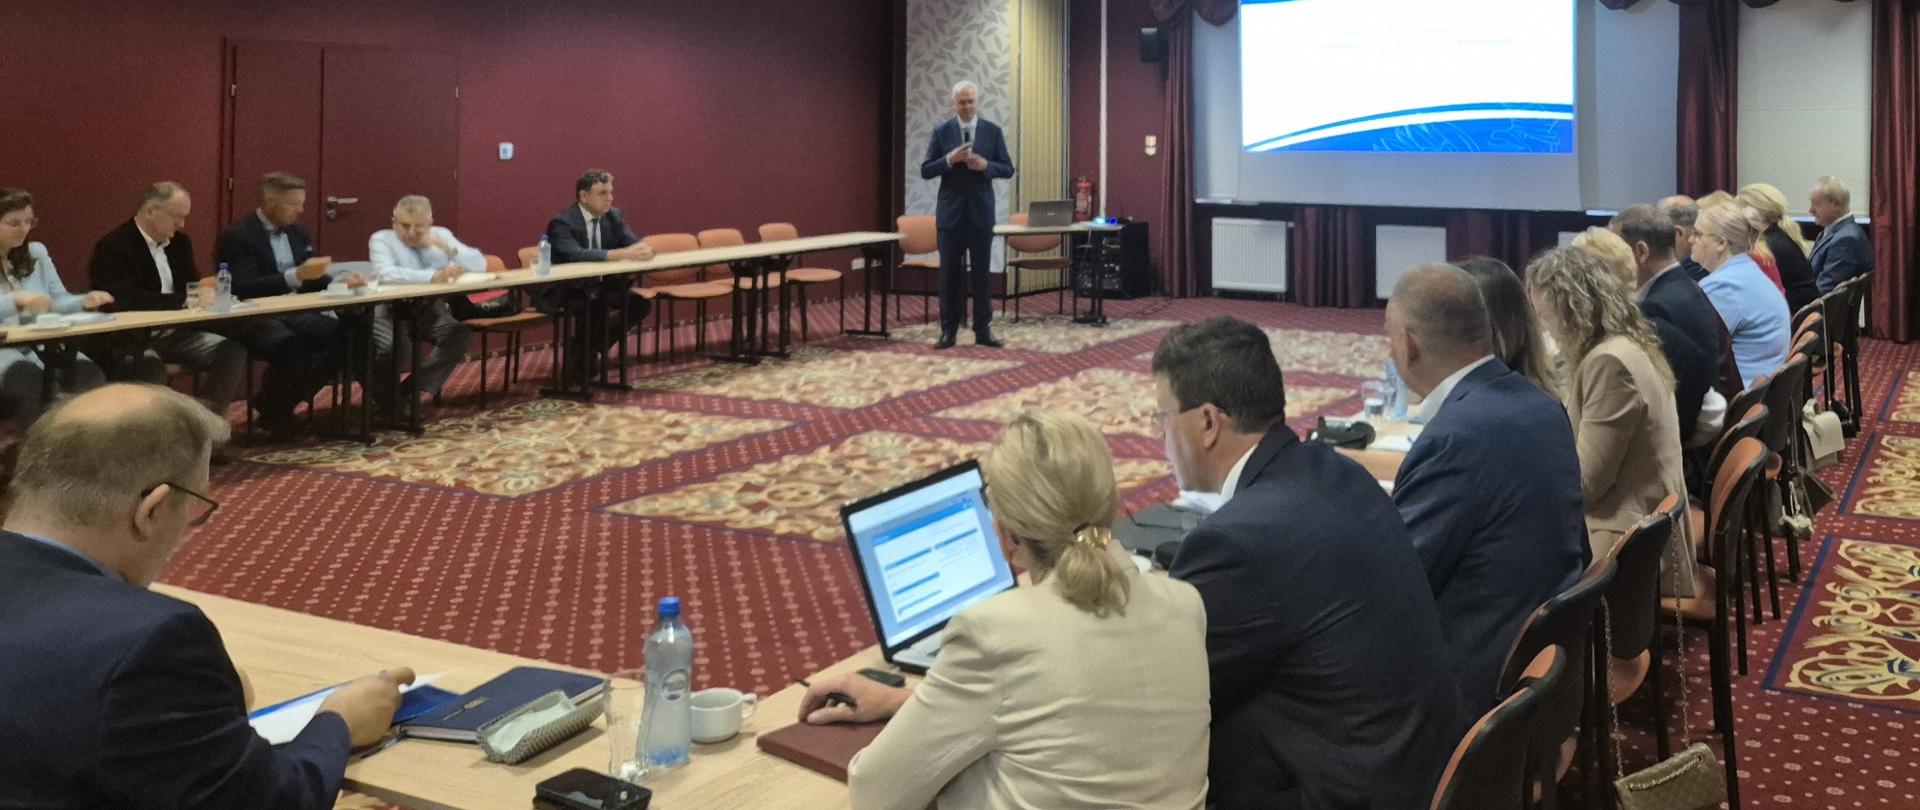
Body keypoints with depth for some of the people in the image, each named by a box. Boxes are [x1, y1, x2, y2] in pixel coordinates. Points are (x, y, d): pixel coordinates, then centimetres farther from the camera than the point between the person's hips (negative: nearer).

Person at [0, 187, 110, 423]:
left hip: (43, 346, 4)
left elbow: (58, 302, 13)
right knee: (33, 380, -37)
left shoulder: (37, 253, 16)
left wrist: (84, 301, -8)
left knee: (90, 375, -28)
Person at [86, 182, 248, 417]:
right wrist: (184, 300, -29)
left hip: (174, 334, 7)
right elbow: (124, 300, -27)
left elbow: (190, 283, 17)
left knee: (233, 351, -12)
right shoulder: (113, 247, -14)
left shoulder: (179, 242, 10)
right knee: (150, 367, -38)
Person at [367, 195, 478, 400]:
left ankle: (412, 390, -6)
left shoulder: (441, 235, 10)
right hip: (392, 310, -4)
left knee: (461, 335, -23)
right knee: (388, 346, -33)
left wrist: (446, 247, -13)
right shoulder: (381, 239, -3)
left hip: (430, 309, 4)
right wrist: (433, 277, -38)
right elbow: (386, 273, -26)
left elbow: (480, 264, 2)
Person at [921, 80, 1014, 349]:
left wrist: (986, 165, -16)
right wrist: (949, 159, -18)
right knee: (950, 273, 2)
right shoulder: (941, 132, 1)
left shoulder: (993, 131, 3)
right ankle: (949, 330, 9)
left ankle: (983, 331, 10)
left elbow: (1008, 169, 3)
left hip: (981, 211, 0)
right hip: (951, 211, 0)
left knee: (981, 273, 4)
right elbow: (925, 171, -2)